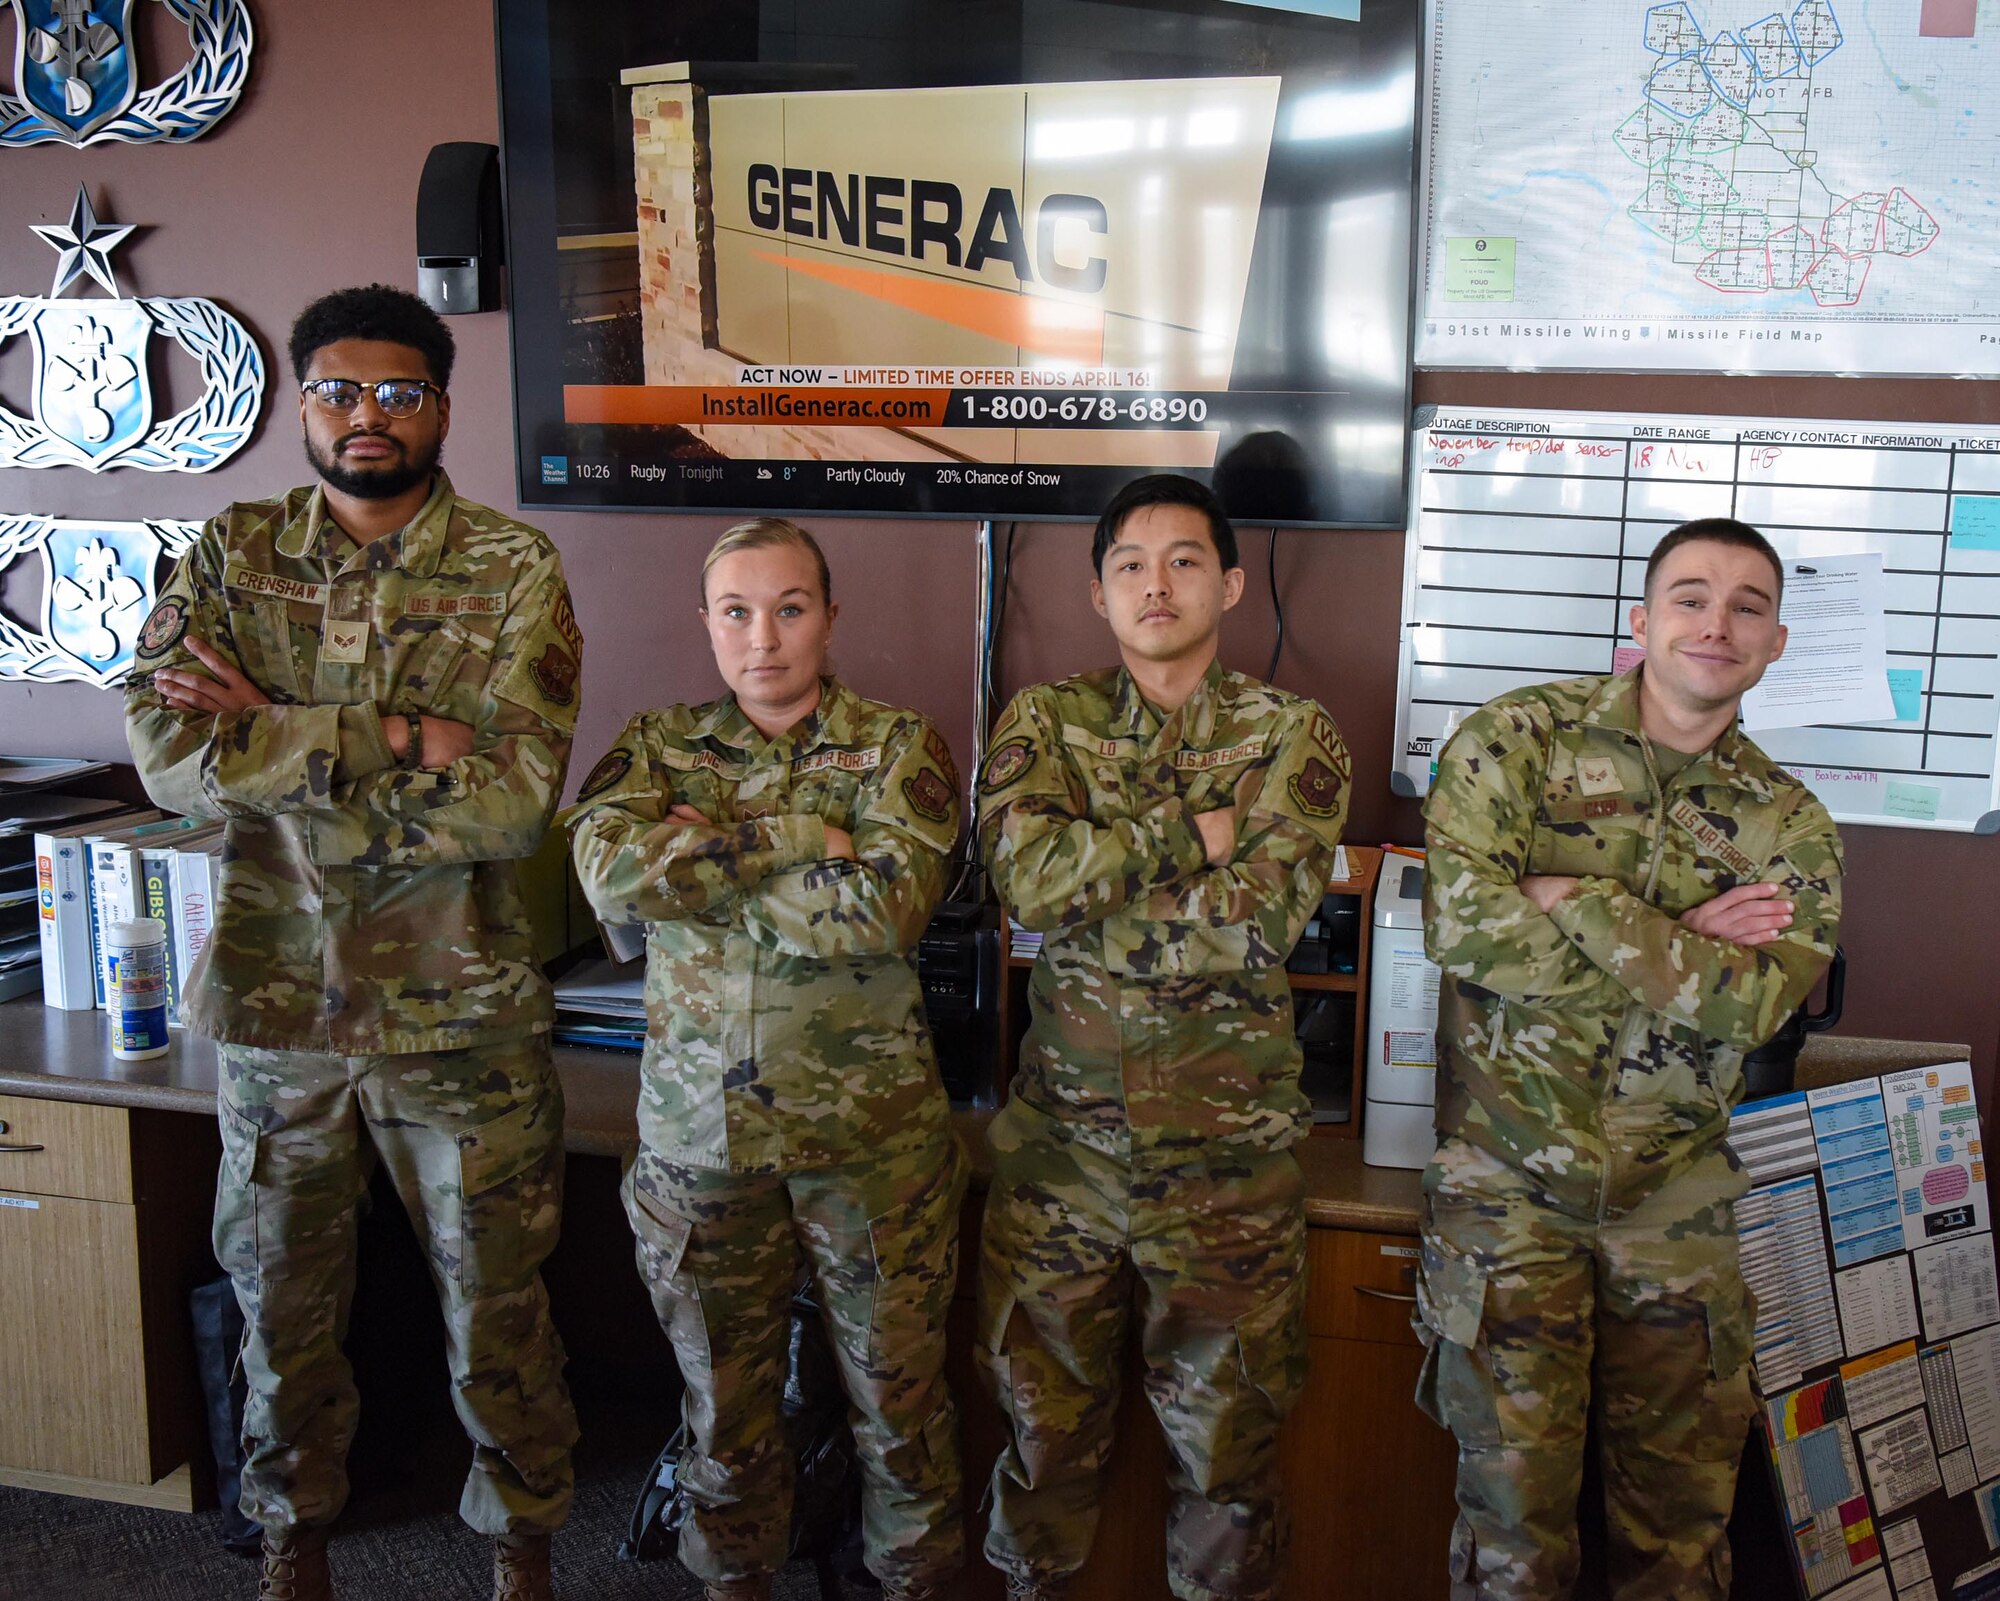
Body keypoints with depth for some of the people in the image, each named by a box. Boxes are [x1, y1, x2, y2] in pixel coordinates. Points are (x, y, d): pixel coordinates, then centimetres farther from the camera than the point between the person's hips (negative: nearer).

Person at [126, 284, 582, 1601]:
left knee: (497, 1308, 12)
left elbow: (513, 801, -18)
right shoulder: (233, 555, 1)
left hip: (461, 1018, -2)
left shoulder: (516, 574, -6)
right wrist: (395, 736, -22)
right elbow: (169, 754, -14)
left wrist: (271, 739, -18)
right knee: (283, 1300, 19)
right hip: (275, 1002, 2)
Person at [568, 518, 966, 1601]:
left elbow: (885, 908, -19)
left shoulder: (897, 748, -2)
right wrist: (798, 837, -17)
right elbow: (609, 869, -17)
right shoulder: (658, 746, 4)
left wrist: (696, 865, -13)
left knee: (898, 1396, 12)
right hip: (699, 1132, 2)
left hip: (870, 1132, -1)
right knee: (723, 1406, 17)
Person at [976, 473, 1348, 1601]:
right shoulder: (1045, 721, 3)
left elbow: (1266, 918, -16)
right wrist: (1194, 831, -14)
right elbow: (1026, 874, -15)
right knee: (1045, 1409, 16)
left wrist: (1088, 887, -13)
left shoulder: (1293, 735, -1)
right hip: (1062, 1129, 2)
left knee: (1227, 1425, 12)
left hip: (1228, 1142, -1)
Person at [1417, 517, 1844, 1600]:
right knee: (1514, 1488, 3)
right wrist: (1679, 941, -13)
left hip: (1676, 1194, 3)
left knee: (1684, 1507, 11)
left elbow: (1756, 1001, -12)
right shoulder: (1518, 737, -3)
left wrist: (1579, 902, -18)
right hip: (1511, 1175, -3)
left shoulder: (1789, 825, 5)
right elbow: (1462, 922, -17)